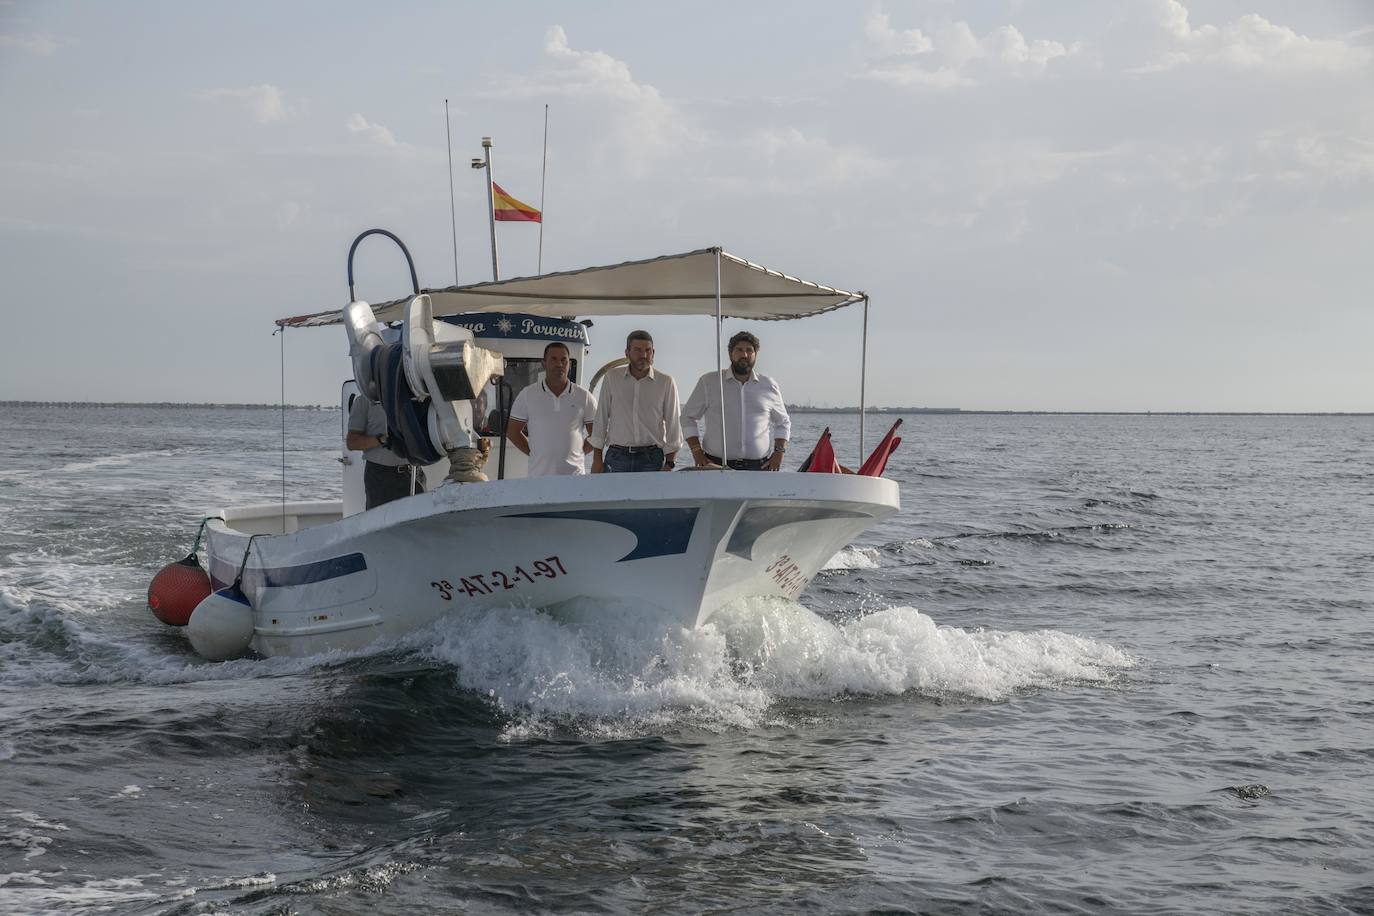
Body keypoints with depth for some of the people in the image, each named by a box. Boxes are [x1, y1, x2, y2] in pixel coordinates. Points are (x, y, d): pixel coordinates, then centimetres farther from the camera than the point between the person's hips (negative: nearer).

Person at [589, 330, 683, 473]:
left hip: (651, 458, -1)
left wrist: (669, 464, -2)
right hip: (617, 457, 1)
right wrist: (597, 459, 4)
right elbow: (601, 419, 8)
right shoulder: (612, 378, 6)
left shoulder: (666, 382, 3)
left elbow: (673, 424, 4)